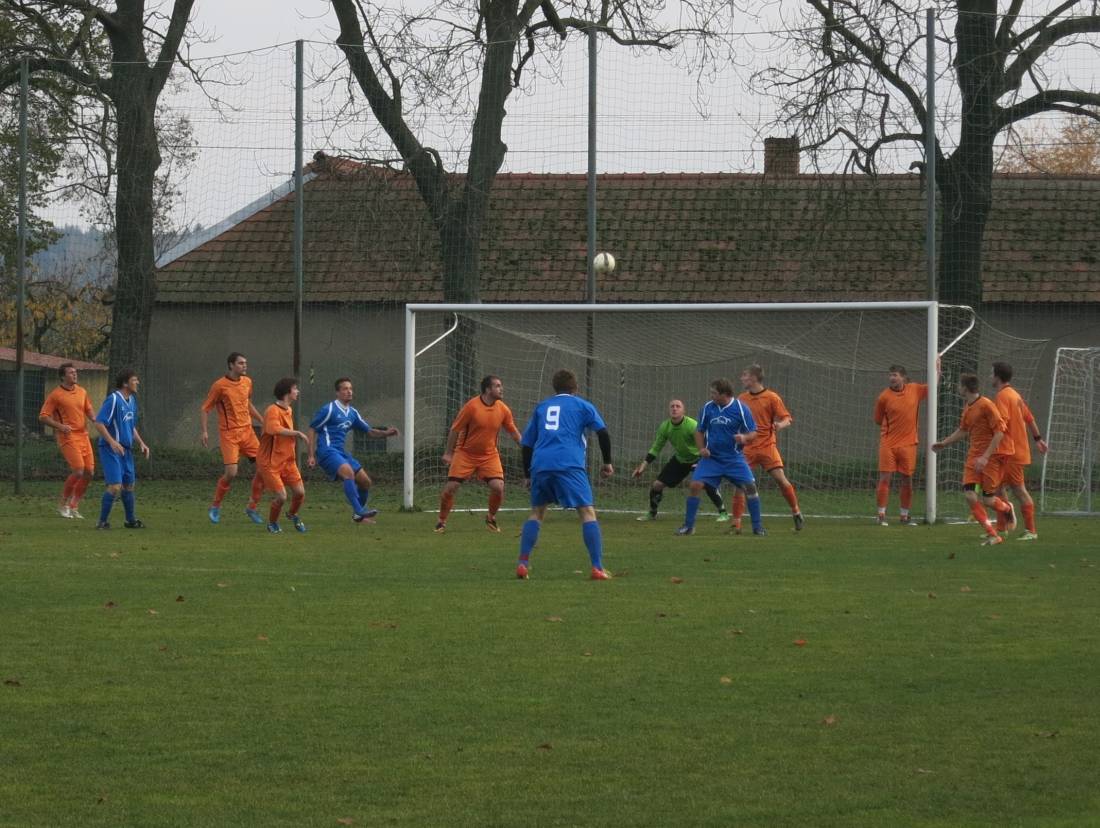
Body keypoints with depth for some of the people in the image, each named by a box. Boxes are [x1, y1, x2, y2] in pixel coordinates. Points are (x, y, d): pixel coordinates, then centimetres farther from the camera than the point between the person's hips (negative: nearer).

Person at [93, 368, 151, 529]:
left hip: (126, 449, 9)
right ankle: (103, 521, -6)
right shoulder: (113, 399, -15)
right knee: (115, 486, -14)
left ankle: (131, 520, 27)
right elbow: (99, 424, -20)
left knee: (129, 484, 14)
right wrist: (112, 442, -29)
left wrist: (141, 443, 15)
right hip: (111, 450, -9)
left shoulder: (131, 400, 13)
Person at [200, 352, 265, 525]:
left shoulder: (247, 382, 9)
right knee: (231, 472, -15)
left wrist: (262, 422, 25)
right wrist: (204, 431, -16)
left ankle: (252, 507, 11)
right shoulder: (220, 385, -9)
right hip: (229, 434, -6)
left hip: (247, 431, 6)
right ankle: (215, 506, 7)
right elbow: (204, 409, -5)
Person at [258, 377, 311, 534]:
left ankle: (292, 514, 31)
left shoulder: (289, 410, 9)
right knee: (281, 496, -12)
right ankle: (272, 523, 15)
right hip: (270, 462, -8)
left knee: (300, 492, 0)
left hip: (287, 460, 8)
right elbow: (274, 429, -39)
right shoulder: (273, 411, -20)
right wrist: (297, 433, -33)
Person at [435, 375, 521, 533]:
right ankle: (442, 522, 13)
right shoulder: (472, 406, -16)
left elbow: (513, 432, 8)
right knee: (450, 487, -6)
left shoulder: (503, 410, -5)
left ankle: (491, 519, 12)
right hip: (465, 454, -3)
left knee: (498, 487, -13)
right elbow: (455, 429, -8)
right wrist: (448, 453, -6)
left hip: (489, 455, 3)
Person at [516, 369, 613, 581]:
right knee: (587, 512, -2)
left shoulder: (541, 407, 24)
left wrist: (527, 474, 30)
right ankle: (597, 568, -14)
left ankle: (523, 564, 9)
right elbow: (602, 432, 2)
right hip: (569, 465, -4)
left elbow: (527, 443, 24)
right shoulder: (581, 405, 14)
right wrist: (607, 462, 11)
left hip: (540, 466, 4)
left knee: (537, 512, 19)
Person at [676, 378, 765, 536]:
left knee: (750, 486, -14)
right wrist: (701, 448, -5)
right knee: (695, 485, -13)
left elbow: (753, 433, -4)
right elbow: (699, 431, 13)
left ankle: (758, 527, 0)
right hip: (711, 458, 2)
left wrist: (744, 438, -27)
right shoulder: (708, 408, 0)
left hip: (734, 458, -2)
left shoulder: (741, 408, -8)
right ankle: (688, 526, -1)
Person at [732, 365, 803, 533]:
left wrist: (780, 425, -24)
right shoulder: (742, 399, 10)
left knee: (780, 479, -10)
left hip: (767, 446, -3)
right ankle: (736, 523, -1)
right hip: (747, 448, 3)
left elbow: (787, 419, -4)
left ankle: (796, 511, 11)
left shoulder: (772, 398, -3)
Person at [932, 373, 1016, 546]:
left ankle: (1007, 509, 29)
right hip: (975, 454, 7)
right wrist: (944, 443, 27)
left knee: (988, 498, -8)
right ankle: (992, 534, -3)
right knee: (969, 494, -10)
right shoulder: (968, 408, 10)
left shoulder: (986, 405, -15)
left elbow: (999, 432, -19)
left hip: (994, 454, -7)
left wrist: (985, 457, -23)